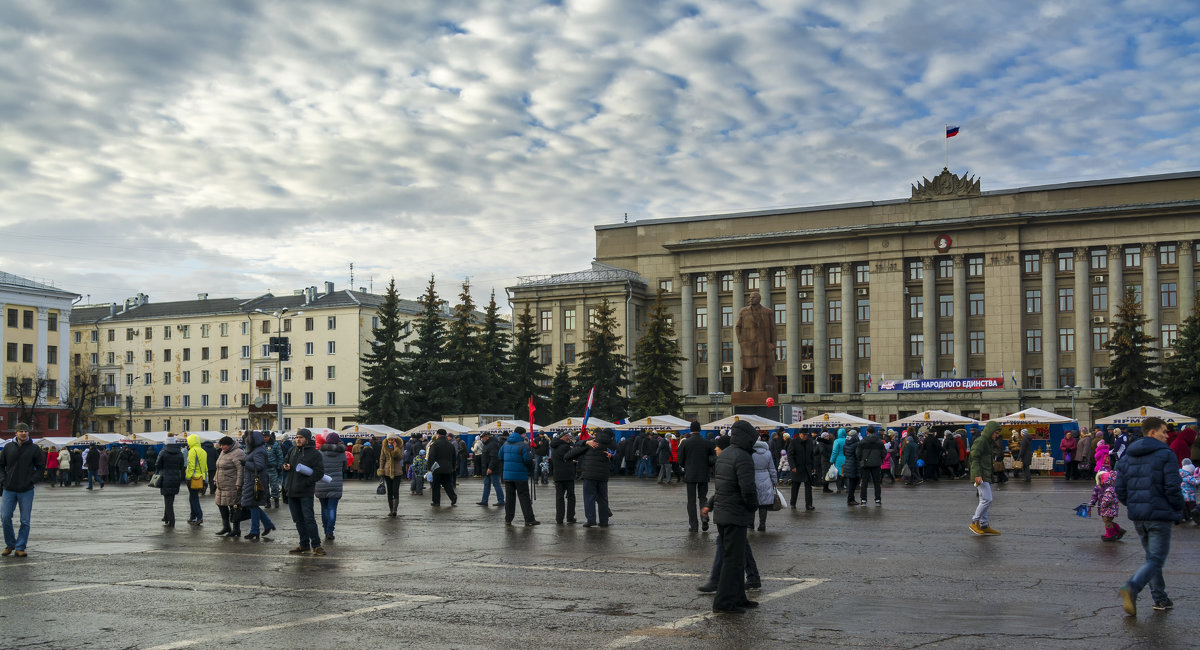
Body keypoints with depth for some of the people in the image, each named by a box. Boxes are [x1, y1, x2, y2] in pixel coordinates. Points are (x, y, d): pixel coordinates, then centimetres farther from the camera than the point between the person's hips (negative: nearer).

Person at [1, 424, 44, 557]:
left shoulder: (34, 449, -1)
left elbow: (41, 467, 4)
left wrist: (32, 480, -7)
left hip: (26, 491, -1)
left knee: (25, 521, 1)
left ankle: (20, 548, 10)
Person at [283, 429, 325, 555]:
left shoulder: (314, 453, -5)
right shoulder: (293, 451, 13)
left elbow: (319, 472, -10)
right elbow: (285, 461, 26)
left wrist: (307, 482, -17)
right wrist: (285, 466, 2)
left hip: (305, 492, -6)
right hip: (292, 492, 6)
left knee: (309, 519, -10)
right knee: (298, 520, 11)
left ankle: (316, 545, -6)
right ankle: (304, 544, 19)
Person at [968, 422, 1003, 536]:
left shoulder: (989, 442, 19)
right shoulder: (980, 441, -12)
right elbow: (974, 457, -19)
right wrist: (977, 475, -25)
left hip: (987, 476, 10)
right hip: (981, 476, -10)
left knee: (984, 501, 11)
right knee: (987, 500, -13)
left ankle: (984, 526, 14)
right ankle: (974, 522, -6)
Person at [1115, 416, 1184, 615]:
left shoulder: (1127, 456, 9)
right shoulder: (1166, 455, -10)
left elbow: (1120, 489, 9)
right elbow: (1173, 488, -14)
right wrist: (1178, 513, -2)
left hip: (1137, 516, 7)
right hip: (1160, 515, -7)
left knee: (1152, 556, 20)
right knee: (1156, 560, -4)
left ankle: (1160, 598, 23)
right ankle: (1131, 588, -25)